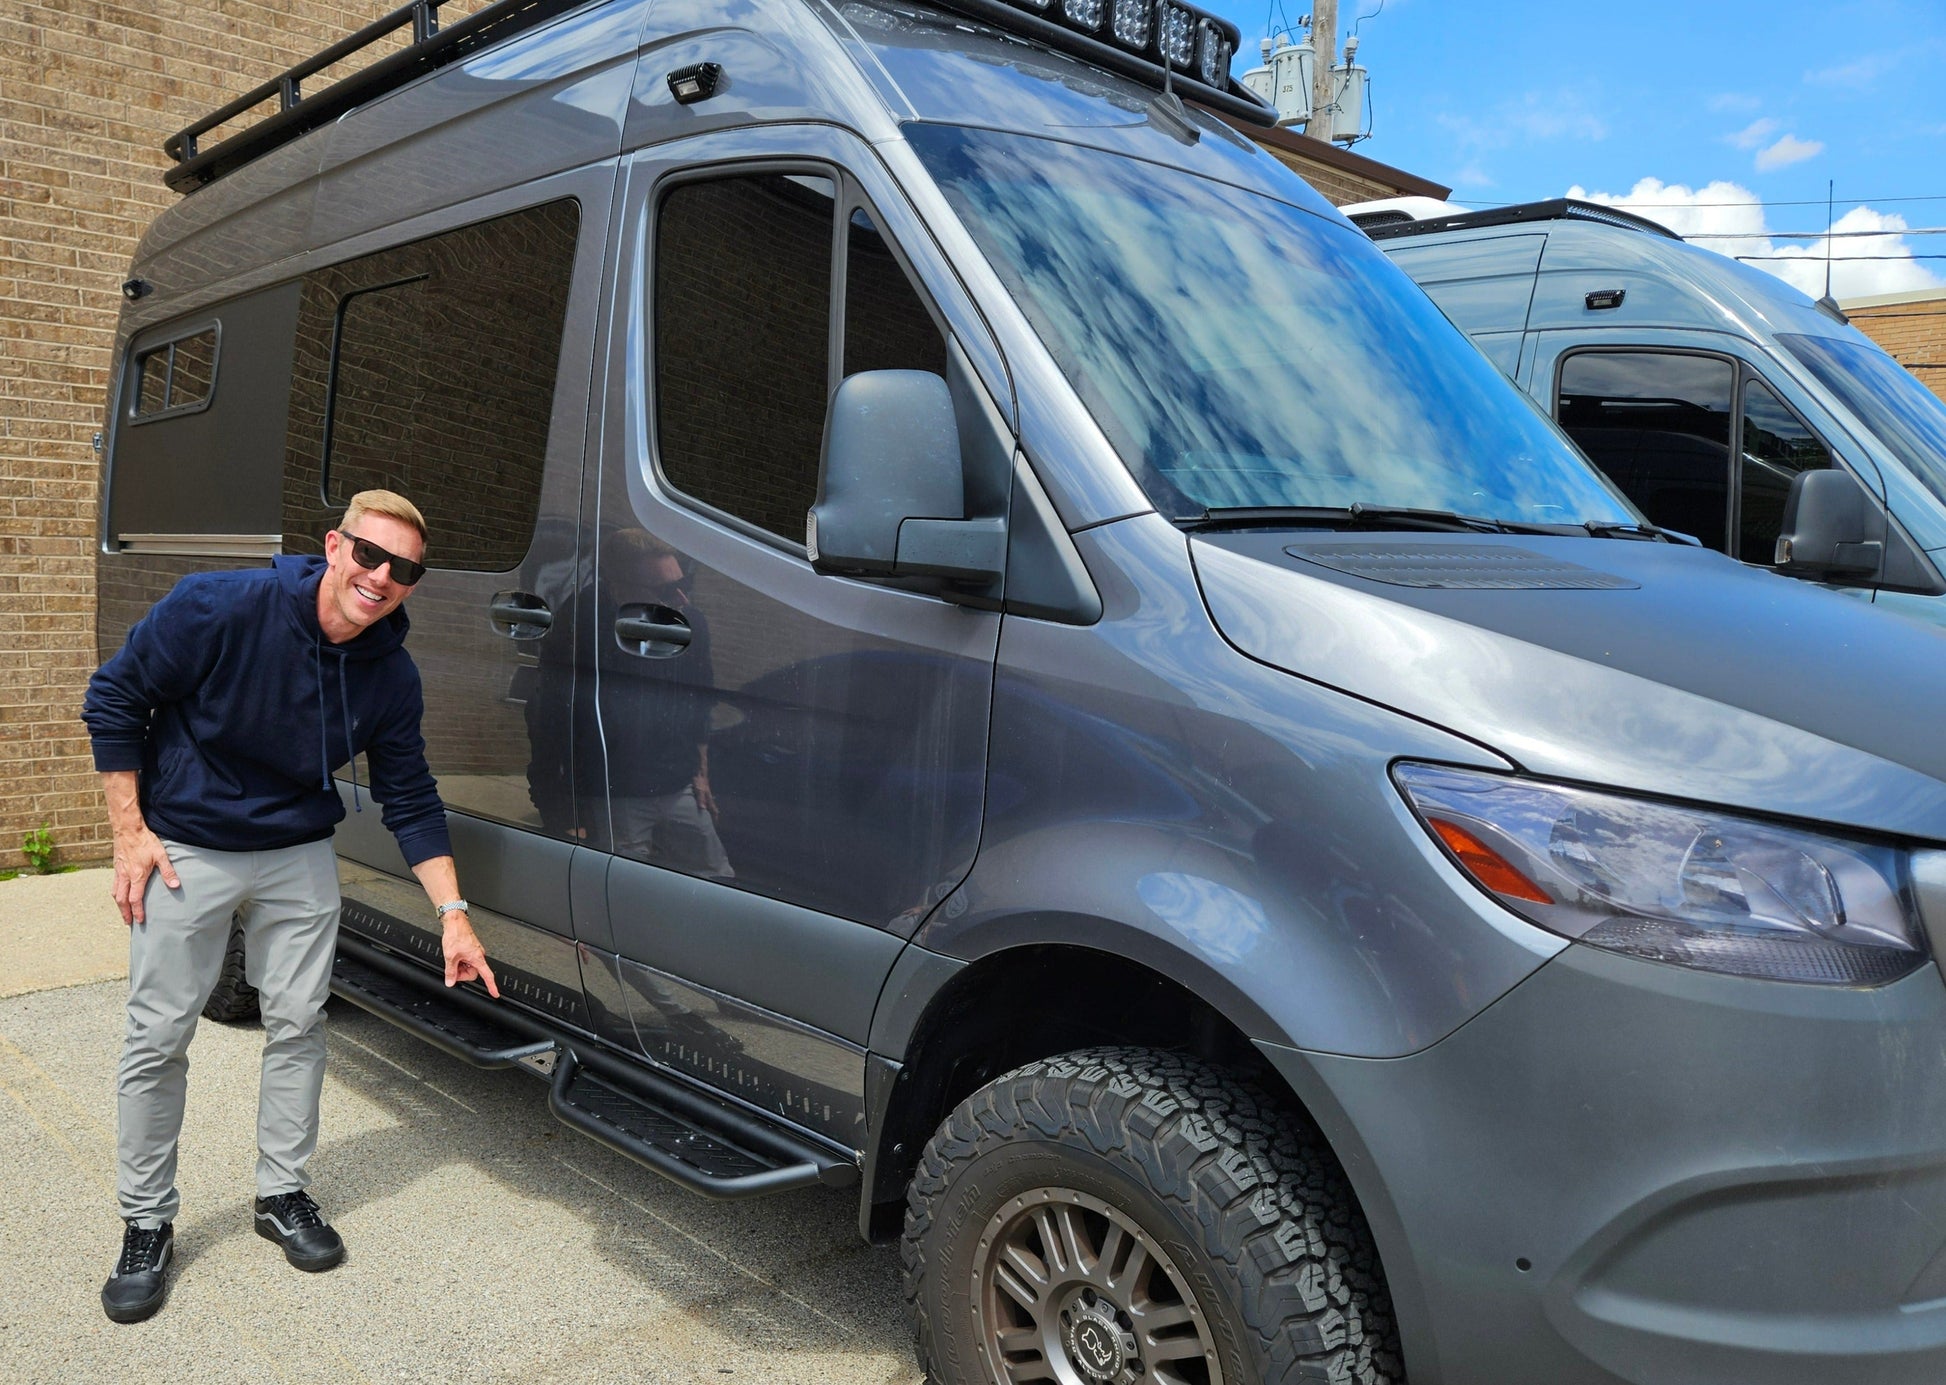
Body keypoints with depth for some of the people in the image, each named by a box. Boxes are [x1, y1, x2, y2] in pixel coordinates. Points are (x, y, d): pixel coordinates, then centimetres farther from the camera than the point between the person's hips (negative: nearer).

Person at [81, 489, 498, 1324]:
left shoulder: (391, 676, -10)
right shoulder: (220, 609, -23)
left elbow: (411, 802, -3)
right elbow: (113, 700, -11)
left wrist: (452, 914, -10)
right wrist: (130, 833, -12)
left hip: (297, 856, 3)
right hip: (184, 851, -3)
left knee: (297, 1024, 7)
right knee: (159, 1037, 3)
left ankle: (283, 1194, 26)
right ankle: (146, 1225, 20)